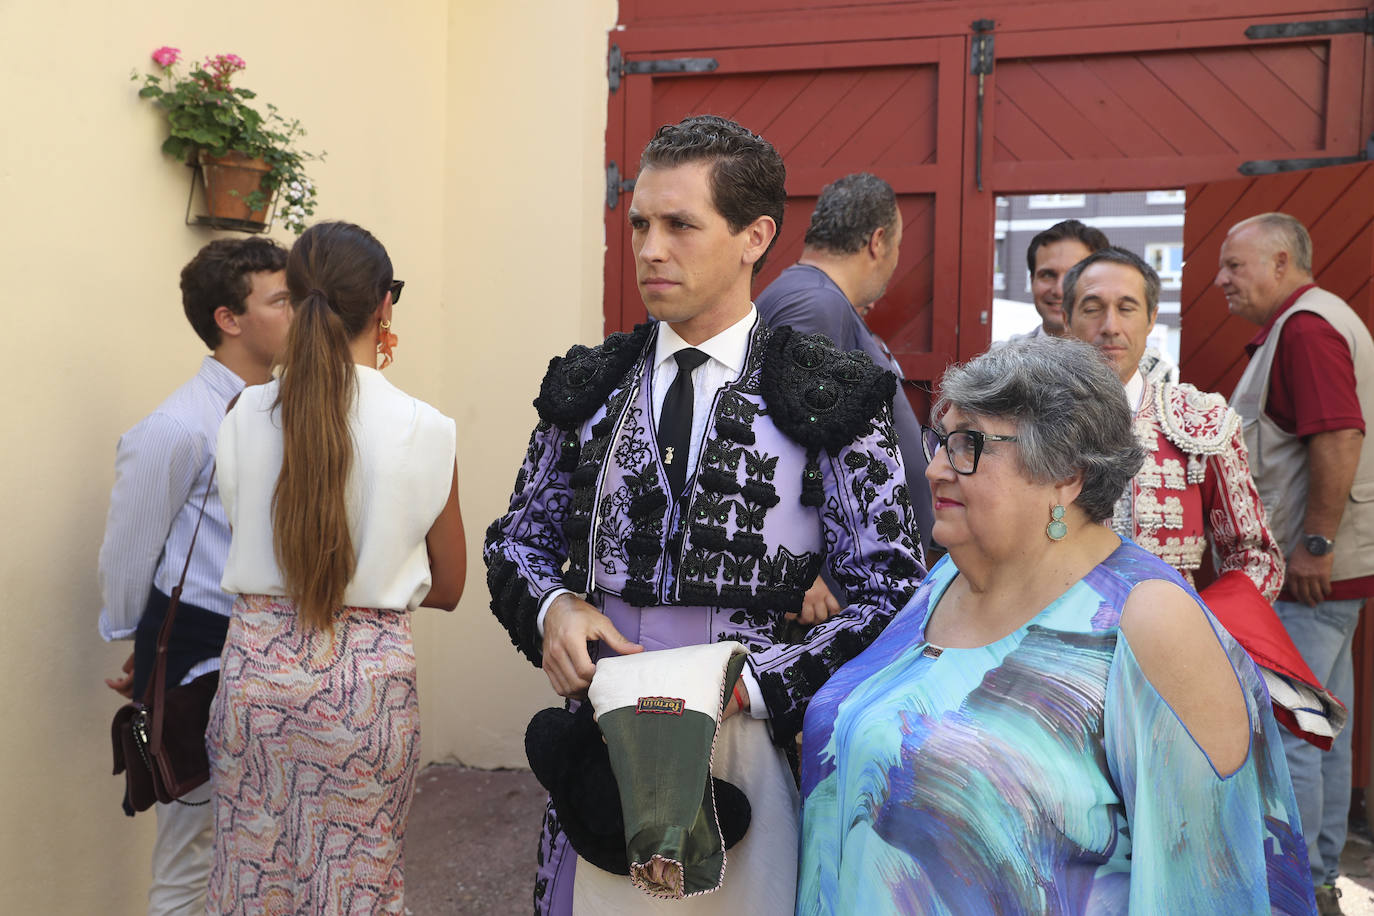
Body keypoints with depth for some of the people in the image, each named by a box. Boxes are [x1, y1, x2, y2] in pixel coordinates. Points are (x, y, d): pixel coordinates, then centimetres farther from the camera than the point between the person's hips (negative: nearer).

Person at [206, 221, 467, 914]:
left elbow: (249, 543, 11)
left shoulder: (247, 414, -5)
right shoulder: (423, 430, -11)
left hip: (256, 666, 3)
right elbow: (447, 589, 0)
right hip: (365, 676, -2)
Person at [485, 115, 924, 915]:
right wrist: (552, 609, -9)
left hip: (752, 751, -3)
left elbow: (891, 594, -8)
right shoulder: (588, 386, 4)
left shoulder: (832, 398, -7)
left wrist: (748, 685, -18)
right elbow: (521, 536, 13)